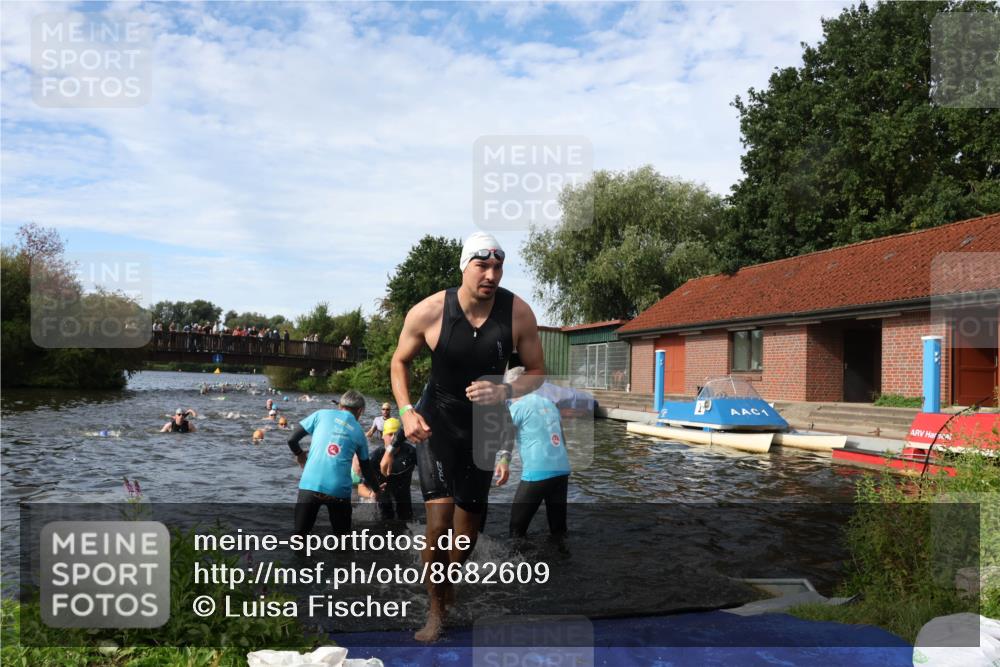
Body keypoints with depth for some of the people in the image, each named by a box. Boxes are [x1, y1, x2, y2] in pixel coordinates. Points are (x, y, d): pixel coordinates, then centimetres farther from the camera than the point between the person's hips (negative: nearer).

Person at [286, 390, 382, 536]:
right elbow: (366, 469, 23)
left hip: (310, 485, 0)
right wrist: (376, 488, 41)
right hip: (339, 490, 1)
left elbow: (292, 440, 8)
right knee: (342, 537, 19)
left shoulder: (322, 414, 10)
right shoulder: (359, 432, 15)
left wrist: (300, 455, 29)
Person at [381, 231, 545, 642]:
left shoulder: (518, 314, -15)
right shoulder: (427, 313, -17)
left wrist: (506, 391, -24)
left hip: (485, 426, 2)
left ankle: (449, 589, 43)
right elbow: (400, 362, 0)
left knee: (468, 525, 13)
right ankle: (435, 609, 6)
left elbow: (536, 370, -3)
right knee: (439, 520, -17)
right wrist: (406, 411, -14)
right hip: (438, 422, -2)